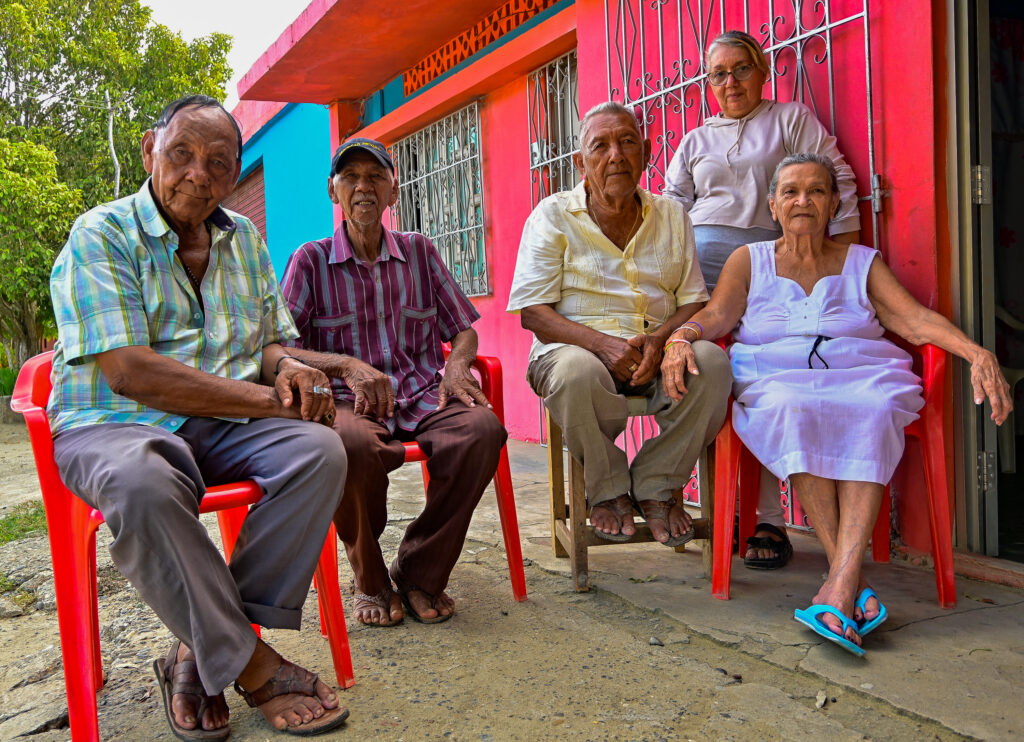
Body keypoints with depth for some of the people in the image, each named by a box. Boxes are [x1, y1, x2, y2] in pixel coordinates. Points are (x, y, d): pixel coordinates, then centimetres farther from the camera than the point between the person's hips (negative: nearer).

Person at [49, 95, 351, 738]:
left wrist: (288, 370, -8)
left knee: (320, 451, -24)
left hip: (223, 426, 5)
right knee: (141, 485, -39)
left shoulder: (245, 238, 14)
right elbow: (128, 372, -18)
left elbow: (272, 341, 19)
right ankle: (250, 666, -20)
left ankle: (203, 647, -16)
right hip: (115, 424, -5)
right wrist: (267, 398, -19)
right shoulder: (101, 235, -6)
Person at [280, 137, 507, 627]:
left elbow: (463, 329, 19)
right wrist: (347, 365, -19)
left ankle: (420, 573, -11)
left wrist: (456, 364, -5)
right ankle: (371, 581, -9)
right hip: (347, 401, -2)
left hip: (421, 399, 3)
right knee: (355, 444, -39)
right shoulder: (310, 260, 8)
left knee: (482, 429, -31)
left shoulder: (419, 251, 17)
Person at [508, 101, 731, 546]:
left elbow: (694, 302, 9)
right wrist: (601, 343, -22)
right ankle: (608, 490, -10)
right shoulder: (552, 216, 4)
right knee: (578, 371, -38)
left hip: (655, 354, 3)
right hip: (576, 346, -3)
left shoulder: (672, 216, 14)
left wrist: (660, 338, -15)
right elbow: (533, 312, -5)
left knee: (711, 361, -28)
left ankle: (655, 486, -8)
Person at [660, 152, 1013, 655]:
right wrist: (681, 337, -22)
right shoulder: (749, 260, 19)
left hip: (861, 380, 1)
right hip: (777, 383, -1)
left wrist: (977, 353, -12)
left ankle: (841, 582, -43)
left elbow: (917, 319, 6)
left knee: (873, 414, -35)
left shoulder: (863, 262, 20)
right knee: (795, 412, -36)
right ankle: (854, 586, -36)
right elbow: (717, 315, 2)